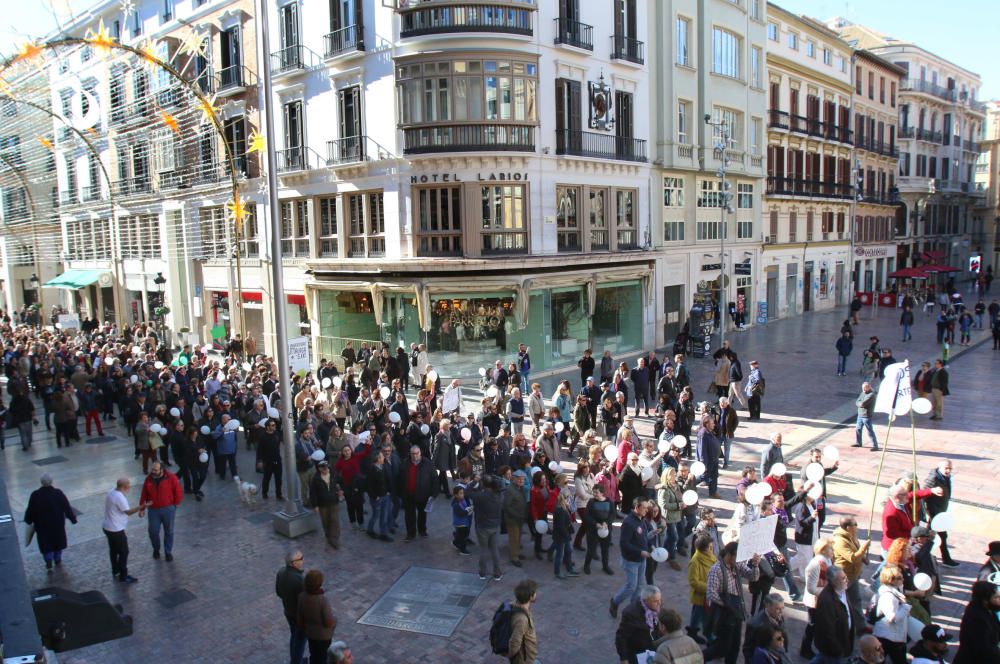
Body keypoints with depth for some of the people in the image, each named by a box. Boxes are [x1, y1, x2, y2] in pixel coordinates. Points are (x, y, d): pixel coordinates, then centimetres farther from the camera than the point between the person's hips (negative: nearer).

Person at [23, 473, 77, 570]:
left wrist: (29, 521, 11)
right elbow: (67, 508, -9)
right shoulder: (58, 493, -16)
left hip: (42, 525, -1)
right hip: (57, 524, 1)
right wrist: (73, 519, 4)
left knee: (45, 543, 13)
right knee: (58, 540, 21)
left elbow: (30, 510, -7)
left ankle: (49, 563, 1)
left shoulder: (35, 495, -17)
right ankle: (58, 560, 33)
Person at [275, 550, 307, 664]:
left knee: (294, 635, 28)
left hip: (288, 611, 7)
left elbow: (278, 592, 2)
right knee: (300, 639, 15)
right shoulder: (300, 579, -37)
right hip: (301, 614, -7)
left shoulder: (281, 572, -13)